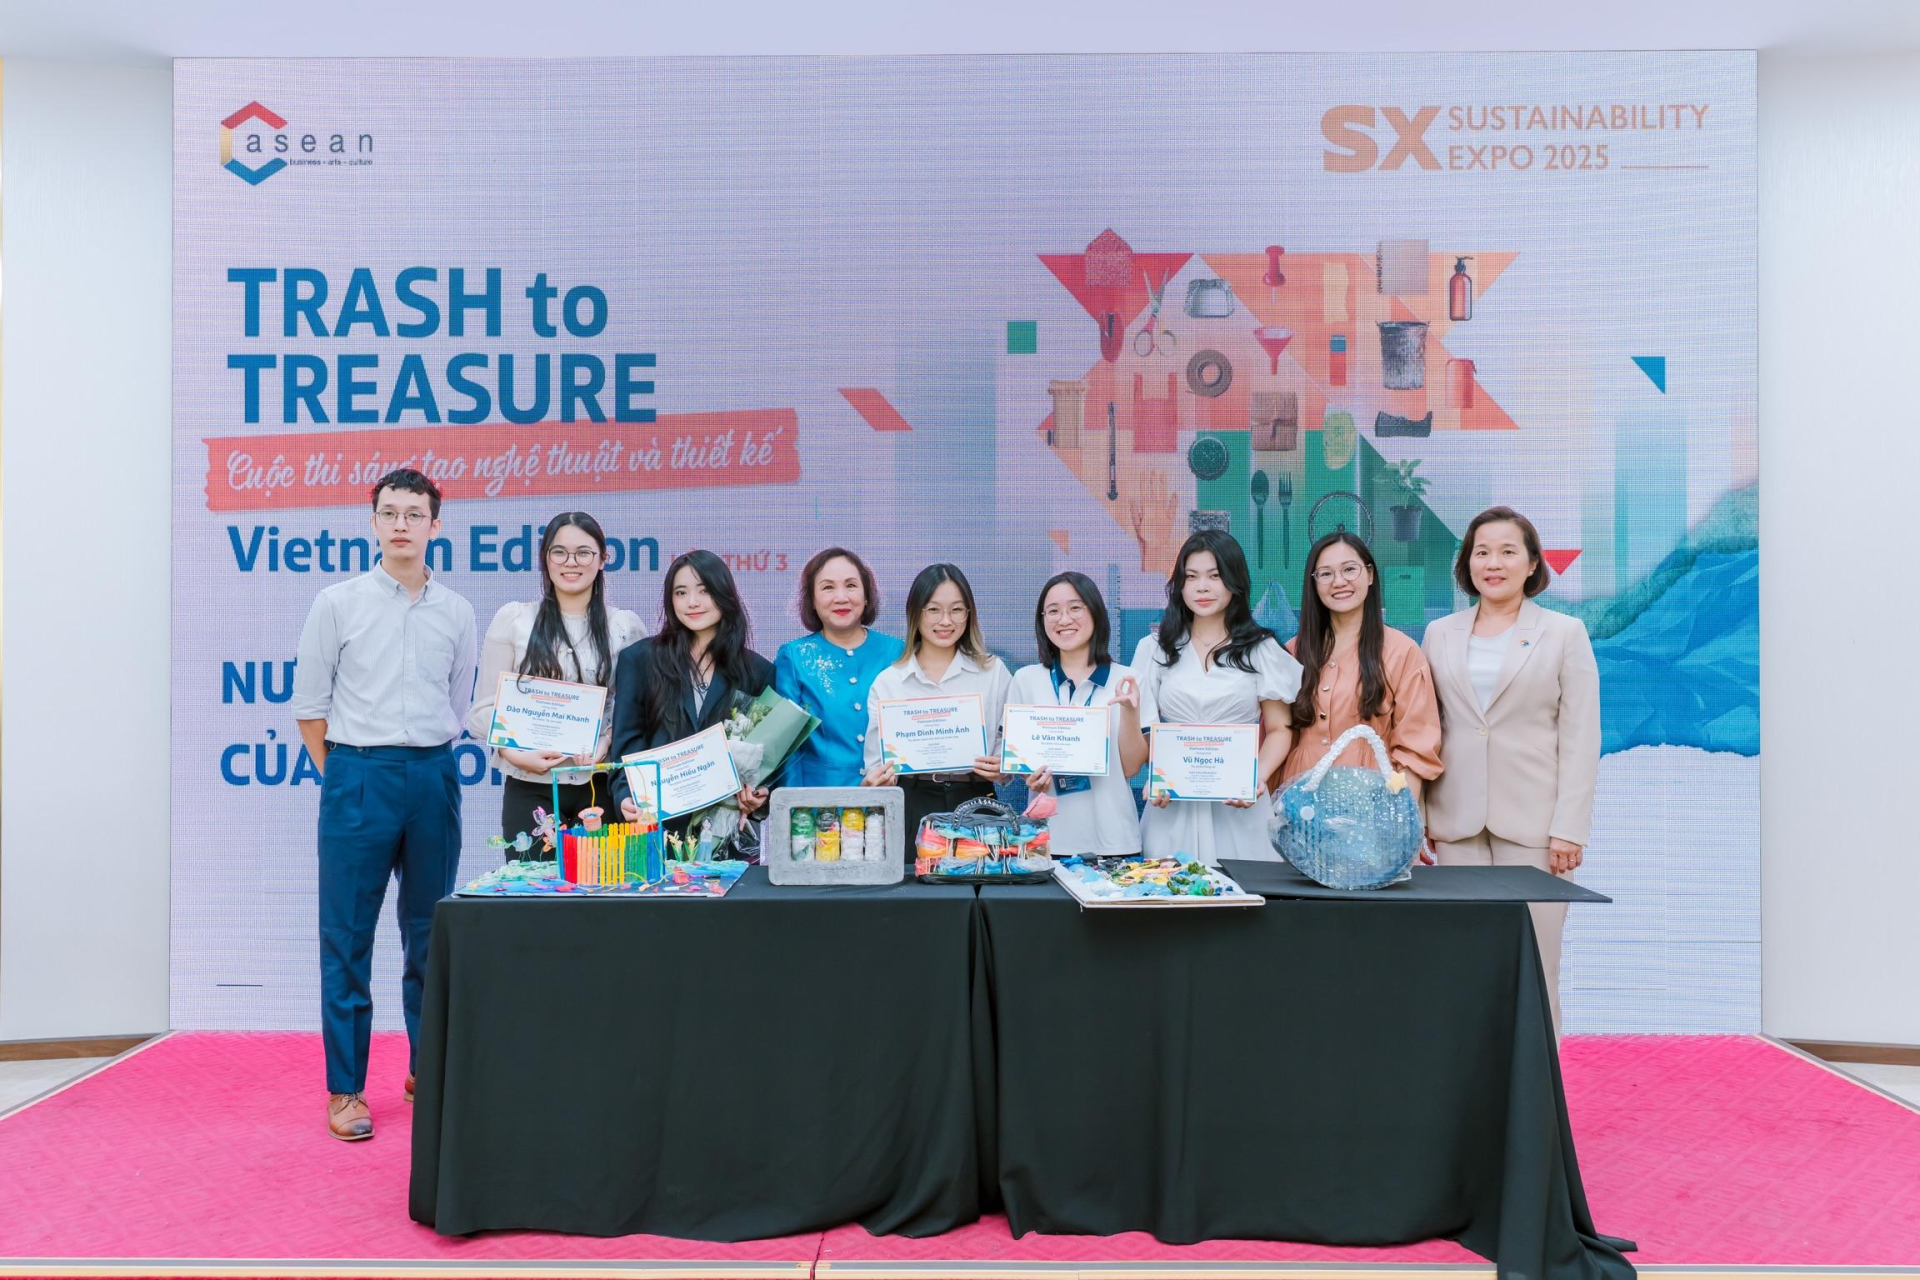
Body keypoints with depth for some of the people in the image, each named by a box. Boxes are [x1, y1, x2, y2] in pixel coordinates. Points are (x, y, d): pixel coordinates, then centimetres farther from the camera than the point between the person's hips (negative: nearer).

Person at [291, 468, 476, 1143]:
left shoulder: (456, 611, 7)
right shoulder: (338, 603, 0)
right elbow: (309, 704, 3)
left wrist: (427, 762, 11)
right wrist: (343, 778, 4)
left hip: (433, 778, 3)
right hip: (357, 777, -2)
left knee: (431, 933, 10)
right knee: (348, 936, 2)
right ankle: (345, 1088, 11)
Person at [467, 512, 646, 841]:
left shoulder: (626, 626, 5)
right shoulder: (513, 618, 3)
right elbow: (486, 706, 3)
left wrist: (606, 743, -11)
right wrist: (515, 753, -13)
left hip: (601, 787, 1)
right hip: (531, 788, 0)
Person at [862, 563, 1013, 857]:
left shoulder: (994, 672, 5)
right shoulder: (887, 682, 6)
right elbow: (877, 759, 6)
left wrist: (1001, 768, -15)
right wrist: (876, 781, -15)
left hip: (974, 803, 0)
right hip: (910, 808, 0)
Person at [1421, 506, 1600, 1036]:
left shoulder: (1565, 633, 4)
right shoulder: (1440, 634, 12)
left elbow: (1580, 739, -1)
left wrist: (1570, 828, -8)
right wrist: (1417, 815, 6)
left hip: (1532, 821, -2)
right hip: (1457, 822, 2)